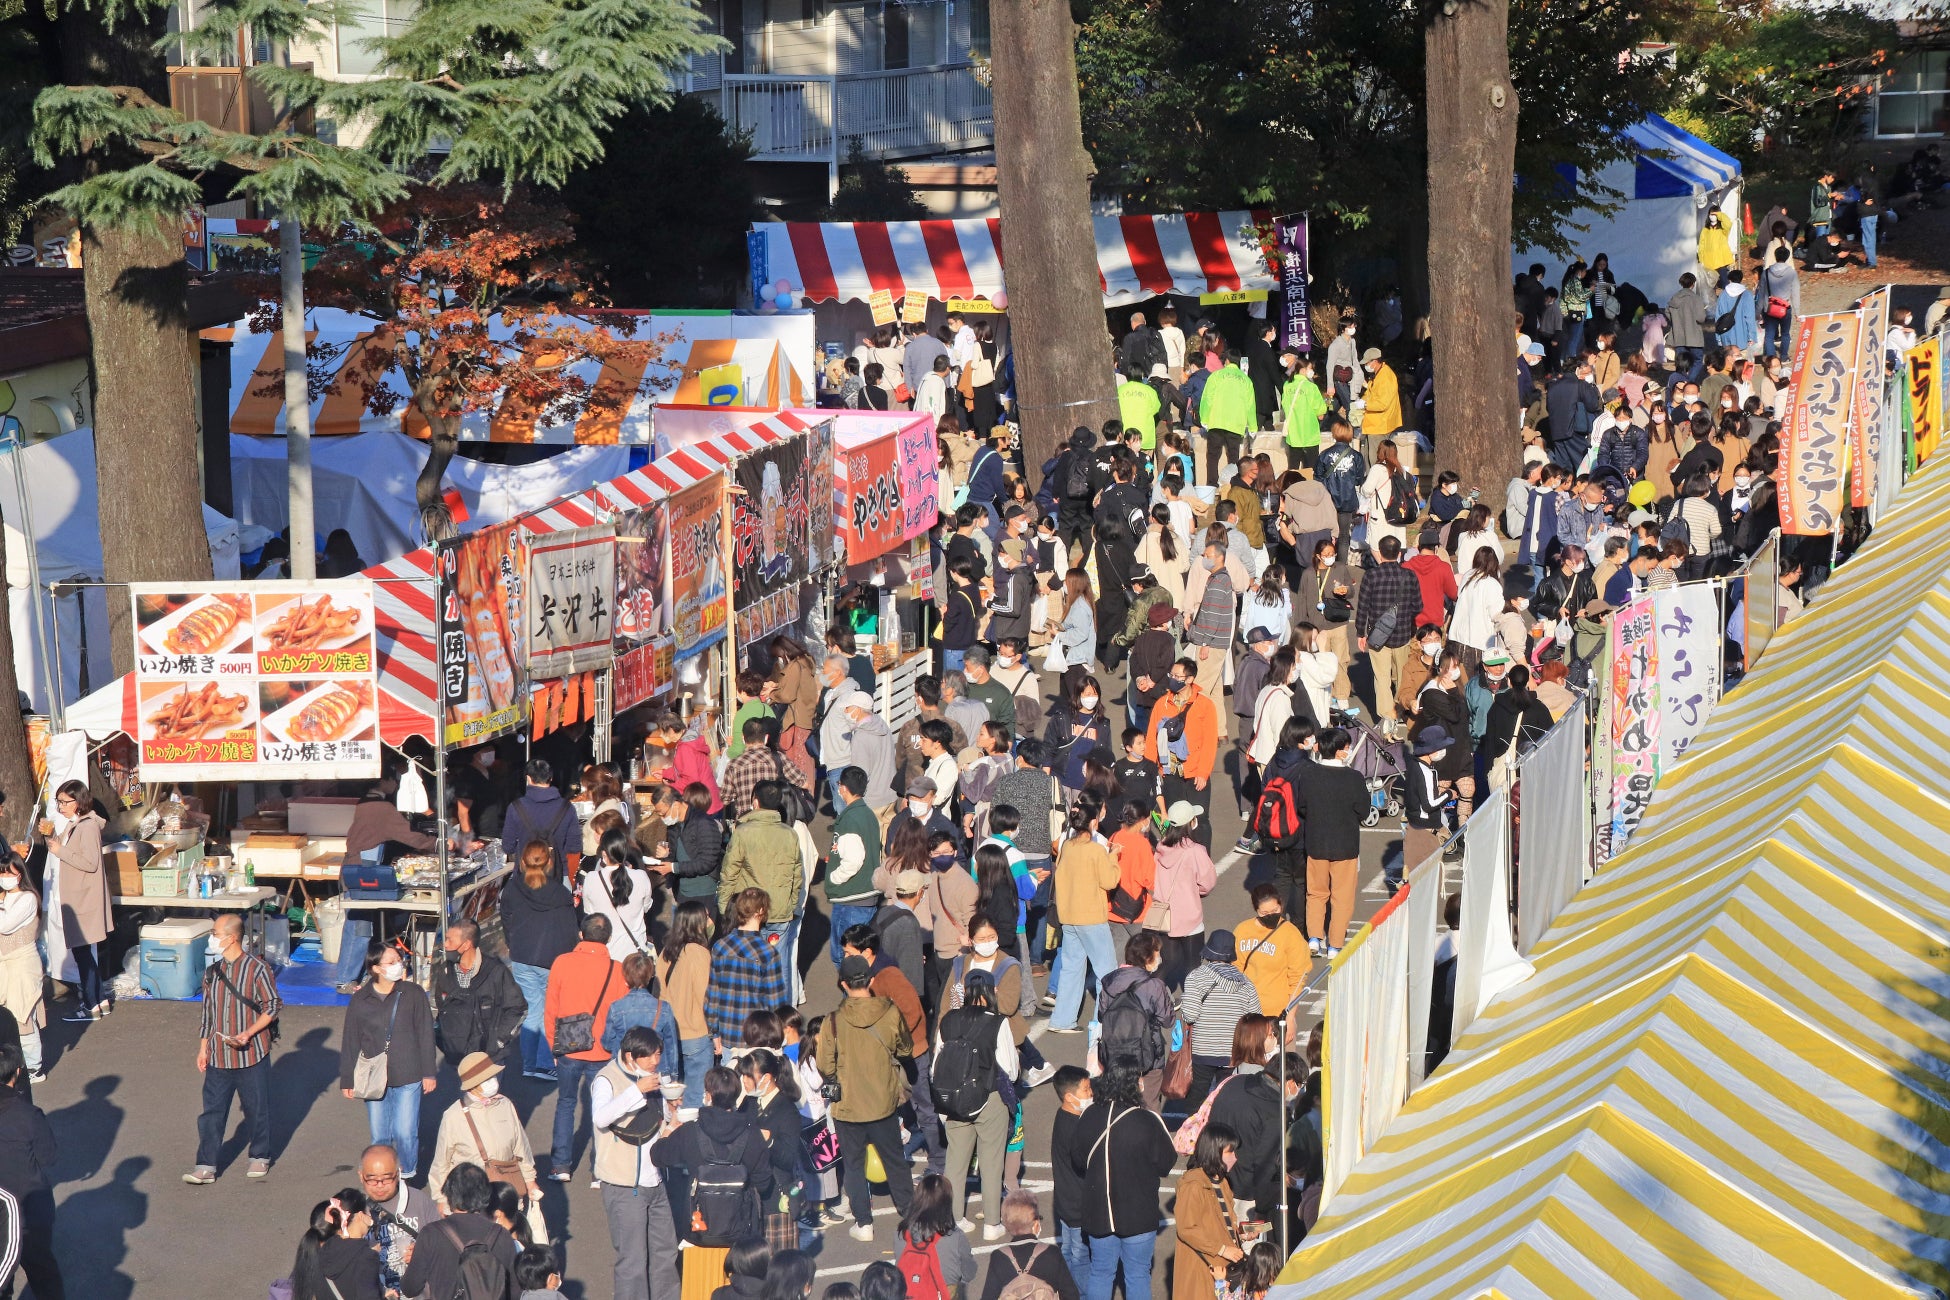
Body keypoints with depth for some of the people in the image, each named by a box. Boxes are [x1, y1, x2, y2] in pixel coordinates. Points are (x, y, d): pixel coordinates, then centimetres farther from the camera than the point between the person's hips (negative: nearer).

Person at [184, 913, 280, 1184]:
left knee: (256, 1109, 9)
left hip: (252, 1054, -4)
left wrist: (248, 1034, -18)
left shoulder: (256, 969, -11)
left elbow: (273, 1007, -8)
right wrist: (202, 1048, 13)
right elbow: (207, 1013, 15)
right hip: (218, 1056, 4)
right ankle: (206, 1166, 4)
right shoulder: (212, 973, 6)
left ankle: (260, 1157, 27)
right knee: (212, 1111, 1)